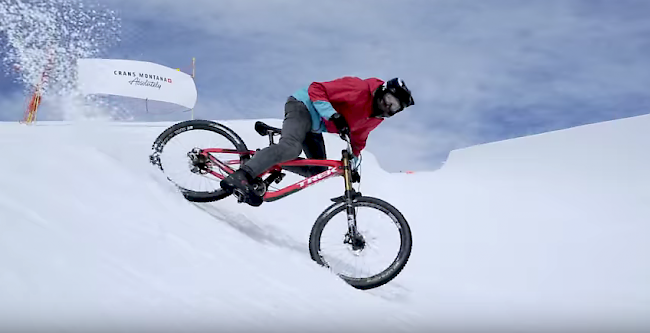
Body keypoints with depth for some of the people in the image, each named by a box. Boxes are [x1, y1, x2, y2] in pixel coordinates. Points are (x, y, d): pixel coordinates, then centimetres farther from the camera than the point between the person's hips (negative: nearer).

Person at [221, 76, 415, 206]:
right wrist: (334, 116, -35)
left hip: (314, 127, 9)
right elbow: (316, 90, -24)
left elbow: (358, 140, 16)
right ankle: (240, 177, -40)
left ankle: (266, 160, 1)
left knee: (318, 171, -2)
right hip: (302, 106, -9)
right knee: (291, 147, -34)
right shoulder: (359, 88, -24)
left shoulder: (376, 118, 2)